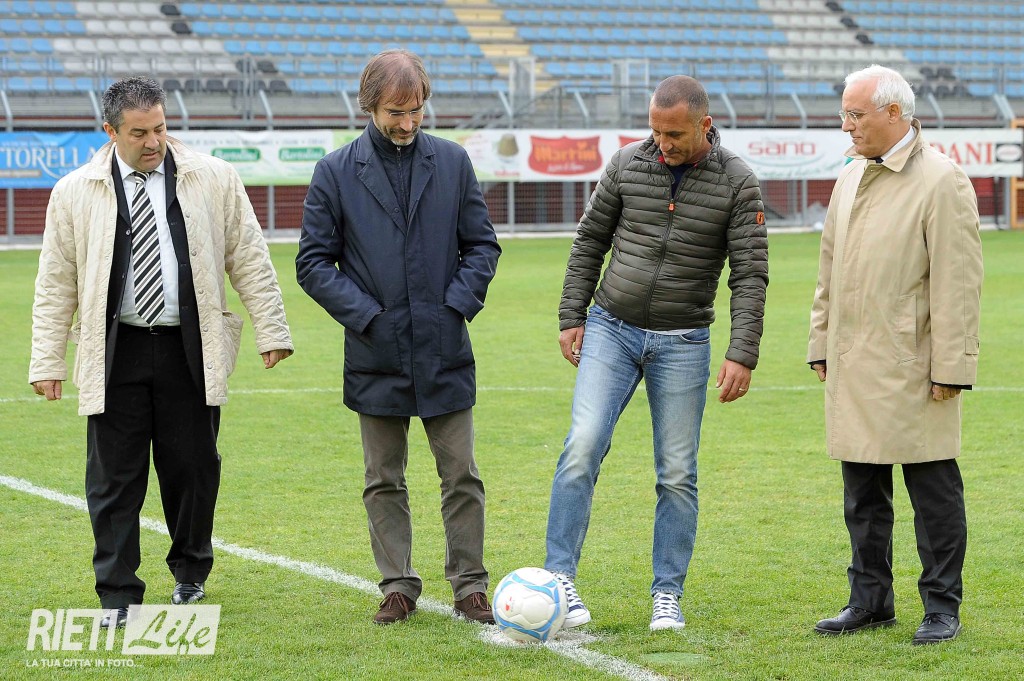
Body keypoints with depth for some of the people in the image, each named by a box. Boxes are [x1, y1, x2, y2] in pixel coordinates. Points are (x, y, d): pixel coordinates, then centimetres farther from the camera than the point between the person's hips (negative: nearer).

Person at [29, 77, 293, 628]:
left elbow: (249, 259, 7)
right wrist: (48, 361, 2)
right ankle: (117, 594, 7)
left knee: (193, 467, 6)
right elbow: (56, 283, 6)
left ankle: (190, 573, 28)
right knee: (114, 477, -1)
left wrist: (271, 330, 3)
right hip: (116, 353, 0)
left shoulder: (214, 180, 4)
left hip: (189, 352, 0)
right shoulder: (75, 193, 3)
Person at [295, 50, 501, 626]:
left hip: (445, 352, 1)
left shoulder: (453, 162, 3)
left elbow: (482, 244, 9)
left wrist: (458, 304, -6)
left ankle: (470, 586, 12)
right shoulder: (336, 172, -1)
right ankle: (399, 586, 17)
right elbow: (314, 261, 0)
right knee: (384, 481, 8)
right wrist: (365, 314, -10)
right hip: (377, 356, 0)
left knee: (462, 476, 3)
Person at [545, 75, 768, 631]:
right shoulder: (627, 164, -1)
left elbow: (750, 273, -8)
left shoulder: (736, 183, -7)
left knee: (677, 474, 2)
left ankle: (668, 596, 12)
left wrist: (742, 354, -16)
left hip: (682, 344, -1)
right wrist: (571, 317, 4)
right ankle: (559, 576, -8)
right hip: (611, 330, 1)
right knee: (583, 445, -14)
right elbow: (590, 241, 8)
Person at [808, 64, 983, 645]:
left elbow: (958, 283, -13)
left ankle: (942, 608, 8)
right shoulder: (850, 180, 14)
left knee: (933, 490, 0)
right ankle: (871, 600, 22)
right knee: (863, 494, 13)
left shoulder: (942, 182, -10)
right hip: (853, 369, 7)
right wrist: (822, 346, 17)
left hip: (911, 370, -7)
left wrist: (950, 368, -16)